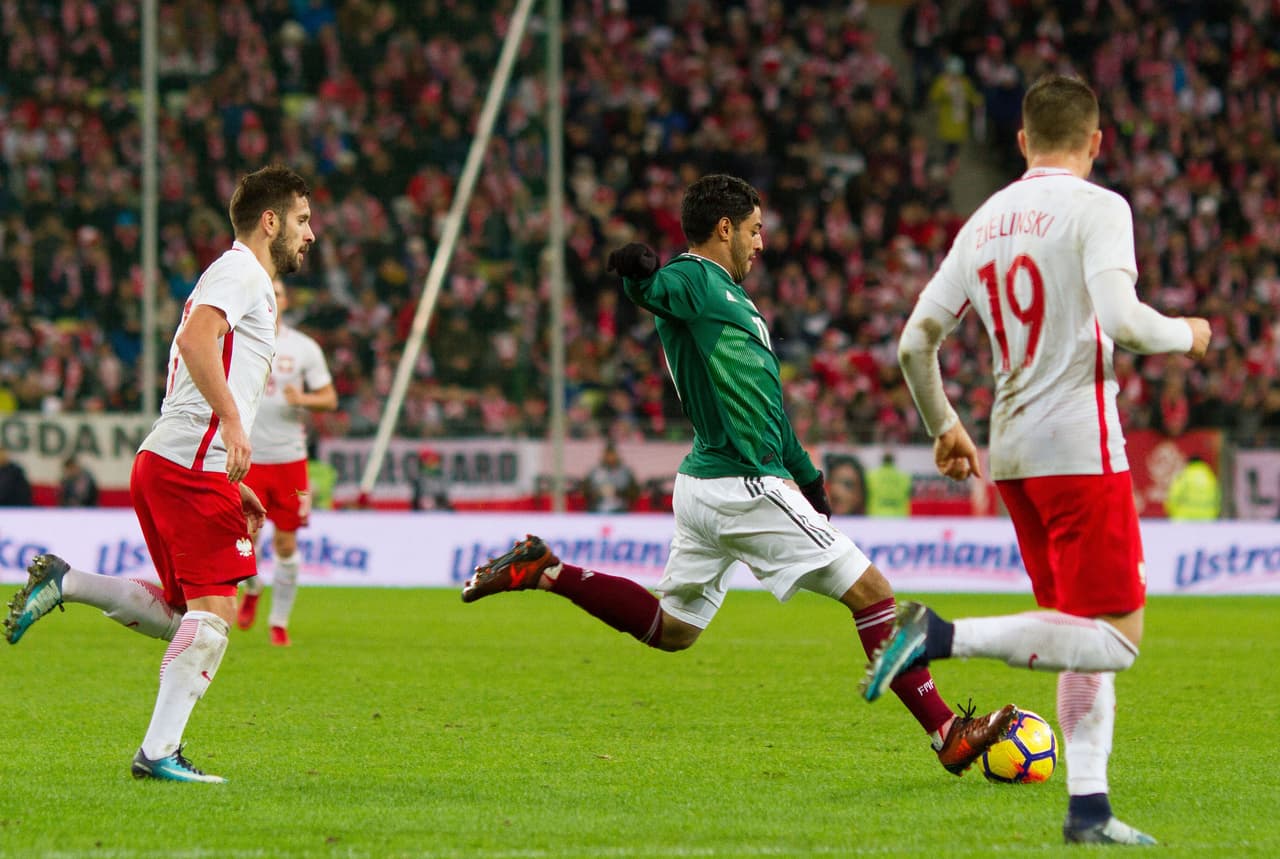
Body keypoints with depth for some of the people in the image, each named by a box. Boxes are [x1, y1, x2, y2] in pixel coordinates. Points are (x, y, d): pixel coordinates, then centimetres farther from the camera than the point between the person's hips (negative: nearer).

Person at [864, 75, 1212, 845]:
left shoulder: (985, 222, 12)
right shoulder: (1098, 209, -7)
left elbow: (916, 342, 12)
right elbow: (1120, 320, -22)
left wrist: (944, 428, 27)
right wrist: (1185, 335, -2)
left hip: (1013, 453, 8)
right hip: (1081, 448, -8)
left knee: (1086, 633, 14)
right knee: (1115, 638, -7)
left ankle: (1089, 807, 7)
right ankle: (942, 637, -20)